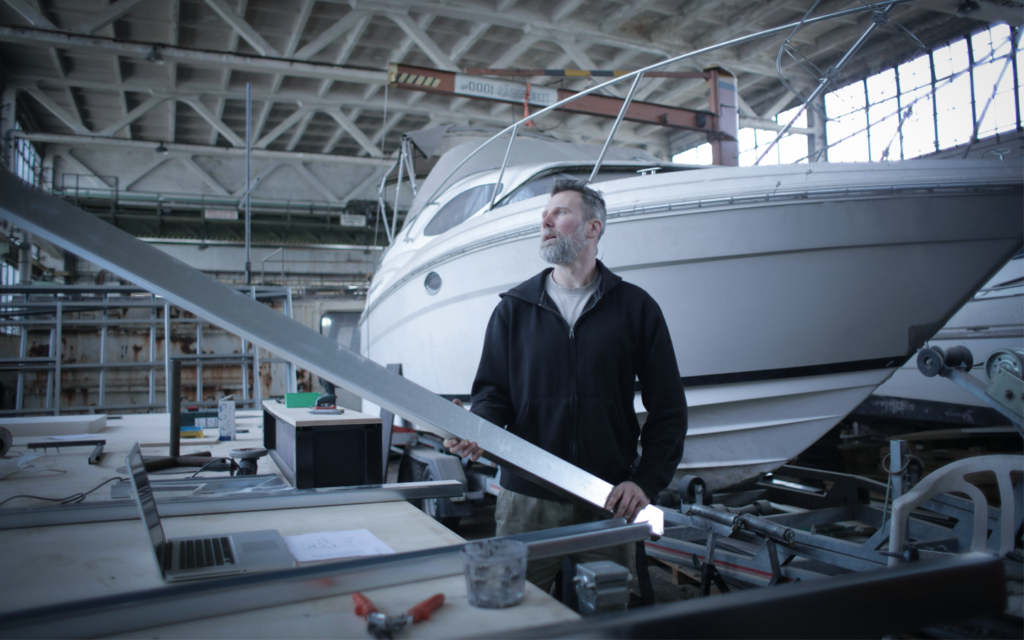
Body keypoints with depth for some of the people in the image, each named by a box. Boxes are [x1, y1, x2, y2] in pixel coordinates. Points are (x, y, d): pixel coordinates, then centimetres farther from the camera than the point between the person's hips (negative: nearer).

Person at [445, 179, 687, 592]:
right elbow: (493, 391, 5)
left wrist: (647, 481, -7)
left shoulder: (635, 307, 4)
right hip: (527, 500, 1)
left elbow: (668, 408, 3)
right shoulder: (513, 309, 9)